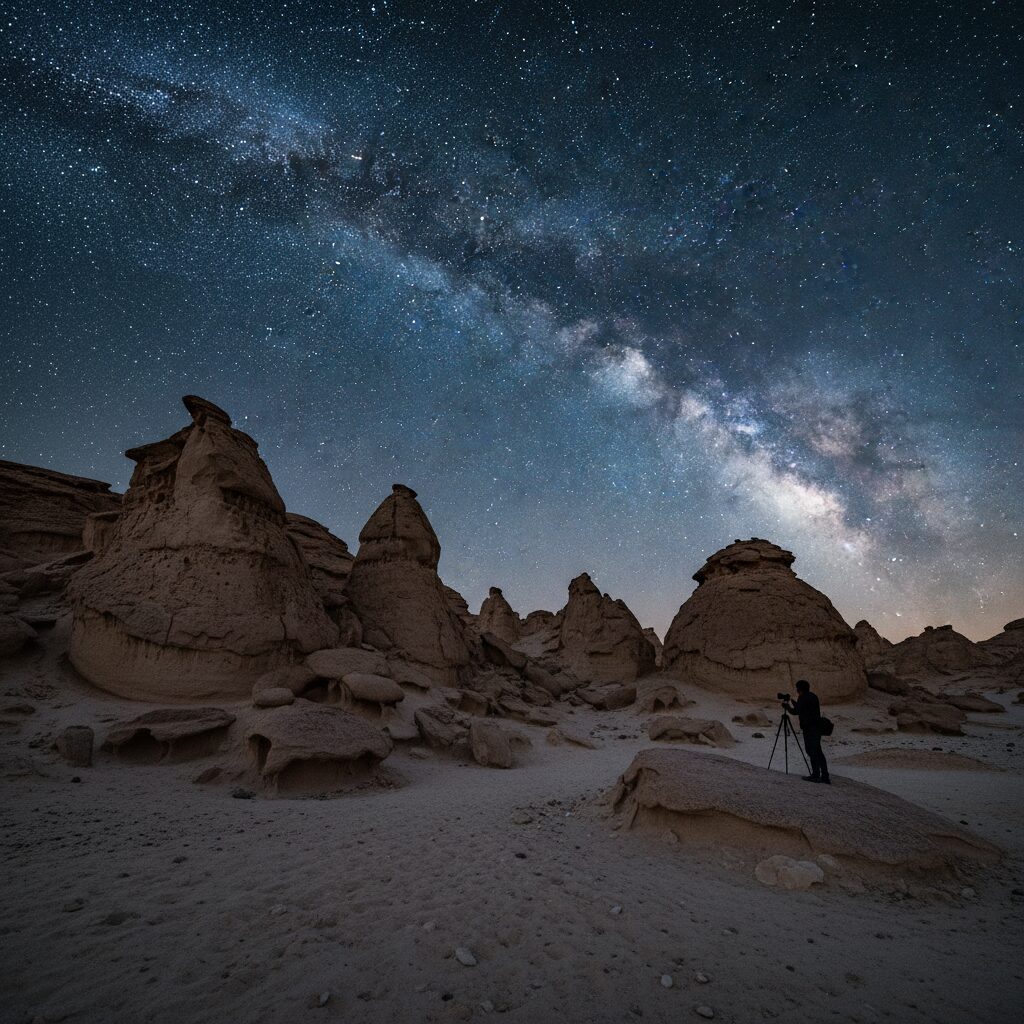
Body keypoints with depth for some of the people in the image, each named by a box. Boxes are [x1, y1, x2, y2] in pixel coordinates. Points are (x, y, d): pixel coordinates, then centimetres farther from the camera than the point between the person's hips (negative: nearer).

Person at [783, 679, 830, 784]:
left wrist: (787, 706, 2)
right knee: (818, 751, 12)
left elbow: (796, 712, -14)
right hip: (817, 727, 9)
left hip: (809, 729, -9)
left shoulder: (803, 698, -13)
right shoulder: (814, 696, 14)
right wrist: (794, 703, 32)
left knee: (812, 751, -3)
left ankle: (816, 775, 0)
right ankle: (825, 776, 12)